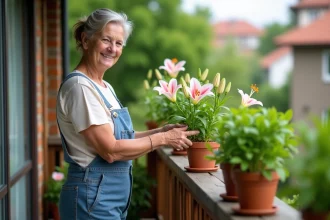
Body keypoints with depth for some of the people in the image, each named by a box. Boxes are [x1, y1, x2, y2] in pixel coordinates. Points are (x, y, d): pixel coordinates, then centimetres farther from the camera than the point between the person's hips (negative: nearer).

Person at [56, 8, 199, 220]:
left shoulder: (106, 87, 11)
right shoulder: (79, 86, -17)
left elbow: (119, 137, 11)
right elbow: (110, 150, -21)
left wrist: (163, 130, 0)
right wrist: (162, 138, -13)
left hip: (115, 196, 9)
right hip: (92, 195, -9)